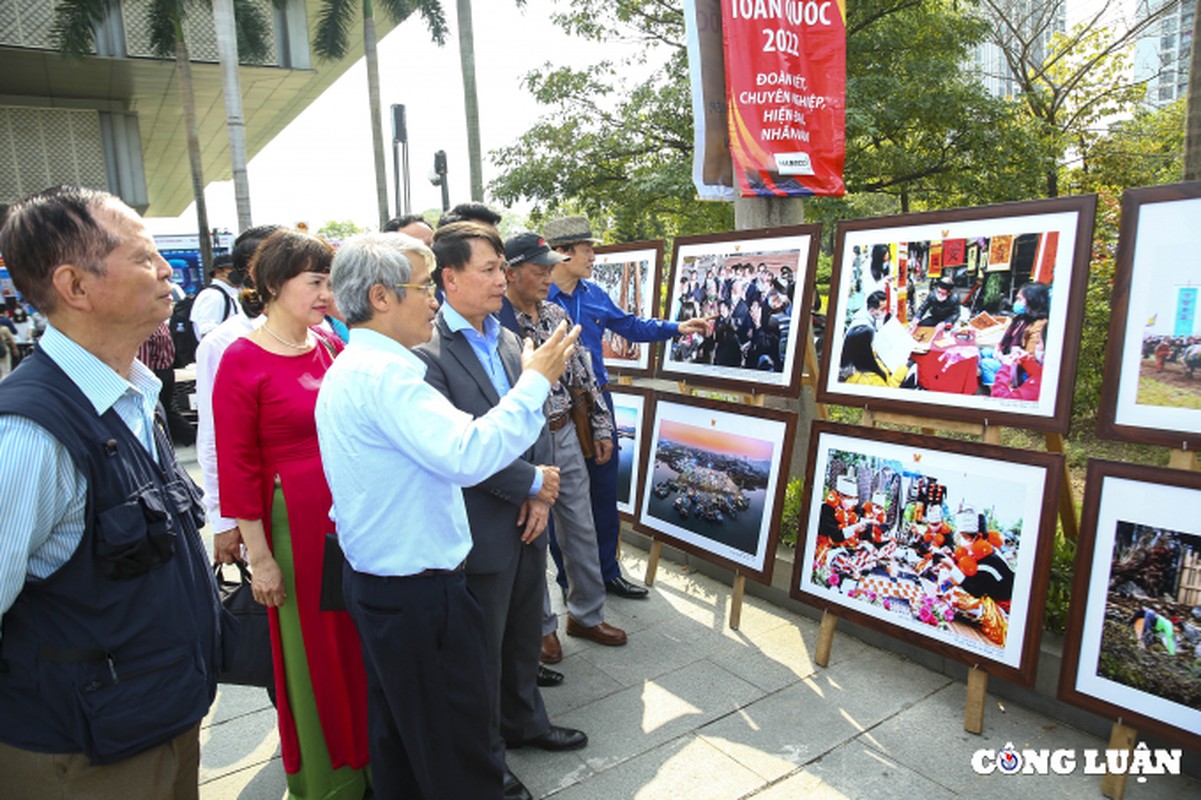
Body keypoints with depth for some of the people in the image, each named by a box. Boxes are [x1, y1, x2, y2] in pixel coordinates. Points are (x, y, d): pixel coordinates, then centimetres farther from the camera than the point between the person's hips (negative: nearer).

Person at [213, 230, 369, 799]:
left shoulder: (330, 345, 3)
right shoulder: (242, 361, -11)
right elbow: (237, 468, -9)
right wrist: (259, 557, -8)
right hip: (297, 522, -5)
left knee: (362, 637, 16)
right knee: (313, 649, 12)